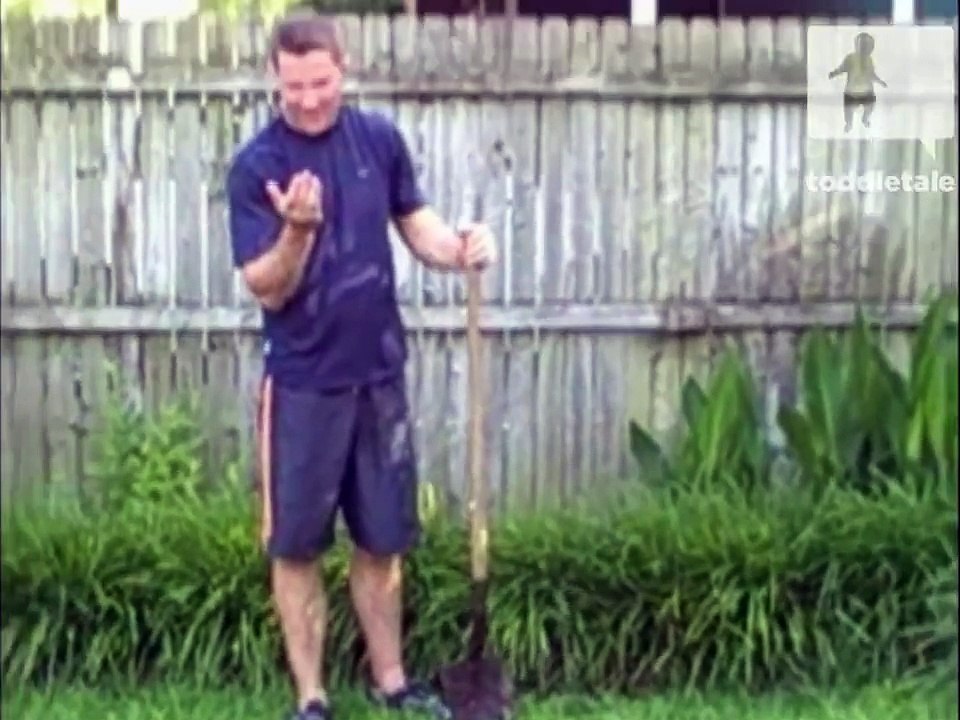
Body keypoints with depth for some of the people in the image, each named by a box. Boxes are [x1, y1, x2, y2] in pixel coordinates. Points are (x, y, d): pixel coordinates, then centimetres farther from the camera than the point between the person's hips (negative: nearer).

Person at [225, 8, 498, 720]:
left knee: (383, 541, 13)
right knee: (296, 548, 3)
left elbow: (415, 220, 12)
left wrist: (459, 247, -9)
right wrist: (298, 232, -33)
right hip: (303, 384, -4)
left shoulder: (379, 138, 0)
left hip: (380, 372, 4)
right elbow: (268, 290, -14)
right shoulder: (257, 166, -12)